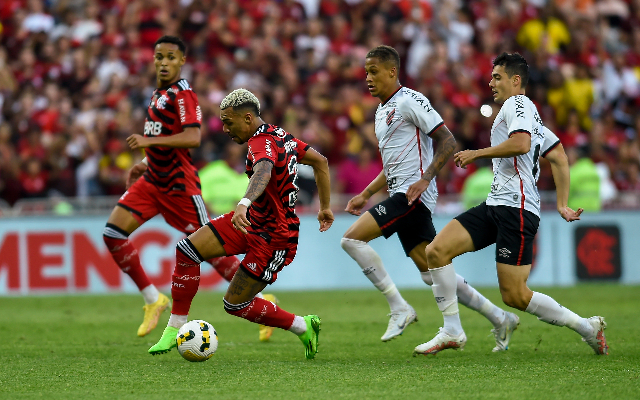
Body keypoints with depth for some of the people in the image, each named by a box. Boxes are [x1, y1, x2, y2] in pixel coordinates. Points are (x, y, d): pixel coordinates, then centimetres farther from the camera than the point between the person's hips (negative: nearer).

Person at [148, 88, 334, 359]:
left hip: (274, 237, -10)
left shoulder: (263, 144, -24)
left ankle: (302, 327, 17)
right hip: (253, 218, 10)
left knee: (235, 305, -2)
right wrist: (325, 207, 21)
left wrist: (244, 203, -68)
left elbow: (263, 172, -49)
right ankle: (176, 329, 3)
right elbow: (320, 161, 16)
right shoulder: (278, 134, 5)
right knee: (187, 249, -5)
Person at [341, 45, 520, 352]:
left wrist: (425, 179, -23)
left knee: (352, 238, -18)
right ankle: (500, 320, 14)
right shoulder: (383, 111, 22)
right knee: (432, 273, 6)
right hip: (402, 197, 10)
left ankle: (399, 308, -13)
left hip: (414, 194, -10)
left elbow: (447, 141, -14)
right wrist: (366, 194, 23)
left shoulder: (409, 101, -8)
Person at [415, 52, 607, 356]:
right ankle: (452, 332, -3)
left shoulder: (516, 103, -4)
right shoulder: (531, 114, 25)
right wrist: (561, 205, 24)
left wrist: (478, 153, -13)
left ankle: (588, 328, 3)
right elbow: (560, 159, 27)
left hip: (515, 206, -10)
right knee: (436, 250, -4)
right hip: (495, 205, 10)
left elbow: (521, 143, -23)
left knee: (514, 296, -10)